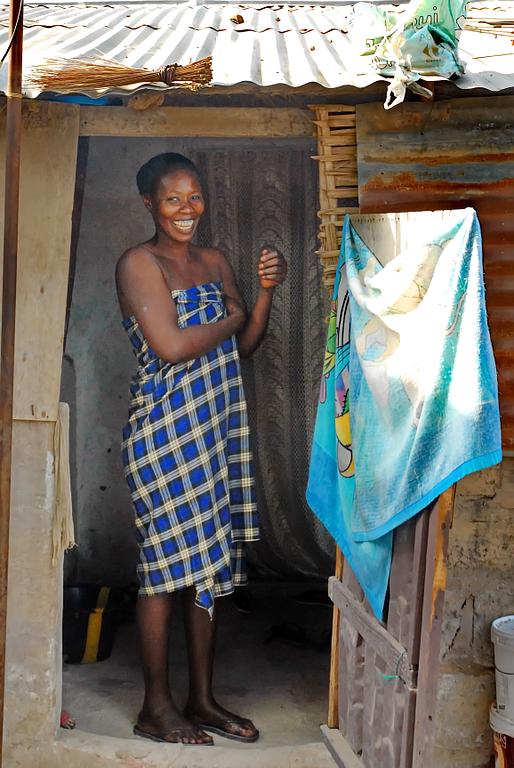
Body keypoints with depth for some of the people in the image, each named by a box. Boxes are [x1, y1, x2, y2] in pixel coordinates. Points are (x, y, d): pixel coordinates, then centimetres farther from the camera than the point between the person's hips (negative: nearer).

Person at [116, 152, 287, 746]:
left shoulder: (214, 262, 14)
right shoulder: (138, 263, -8)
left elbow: (245, 346, 14)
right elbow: (171, 346, -19)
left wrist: (265, 291, -1)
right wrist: (228, 318, -4)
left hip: (217, 427, 7)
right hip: (165, 428, -7)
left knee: (210, 565, 10)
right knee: (167, 564, -1)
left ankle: (201, 700, 22)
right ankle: (157, 708, 13)